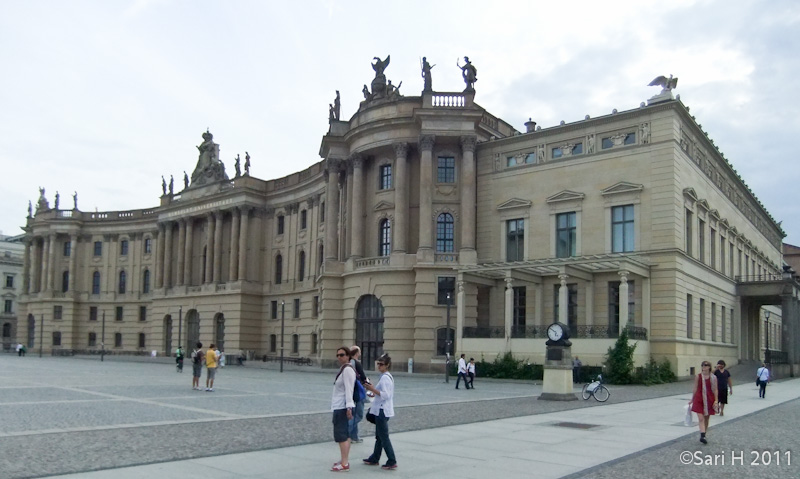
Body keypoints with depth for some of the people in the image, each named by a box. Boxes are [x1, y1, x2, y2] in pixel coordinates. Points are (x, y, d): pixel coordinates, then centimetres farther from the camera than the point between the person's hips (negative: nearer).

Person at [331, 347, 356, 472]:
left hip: (342, 407, -10)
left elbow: (349, 389, -21)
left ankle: (344, 464, -7)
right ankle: (345, 460, 22)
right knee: (345, 433, 14)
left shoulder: (347, 369, -14)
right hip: (340, 406, 10)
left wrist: (349, 407, -26)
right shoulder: (343, 369, 18)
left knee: (340, 434, -9)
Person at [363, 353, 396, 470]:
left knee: (384, 437, -6)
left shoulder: (385, 378, -17)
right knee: (379, 436, 16)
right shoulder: (387, 376, 14)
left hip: (382, 411, -10)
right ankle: (374, 459, 25)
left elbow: (385, 395, -24)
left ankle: (392, 462, -3)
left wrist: (372, 389, -24)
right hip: (382, 410, 10)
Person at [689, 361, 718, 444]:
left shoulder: (713, 378, -1)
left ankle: (703, 436, 24)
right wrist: (692, 400, 10)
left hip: (709, 400, 1)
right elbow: (695, 389, 7)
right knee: (701, 418, -12)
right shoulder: (698, 377, 0)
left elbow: (715, 390, 1)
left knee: (706, 418, 11)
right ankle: (702, 436, -19)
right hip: (699, 399, -1)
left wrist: (715, 401, -6)